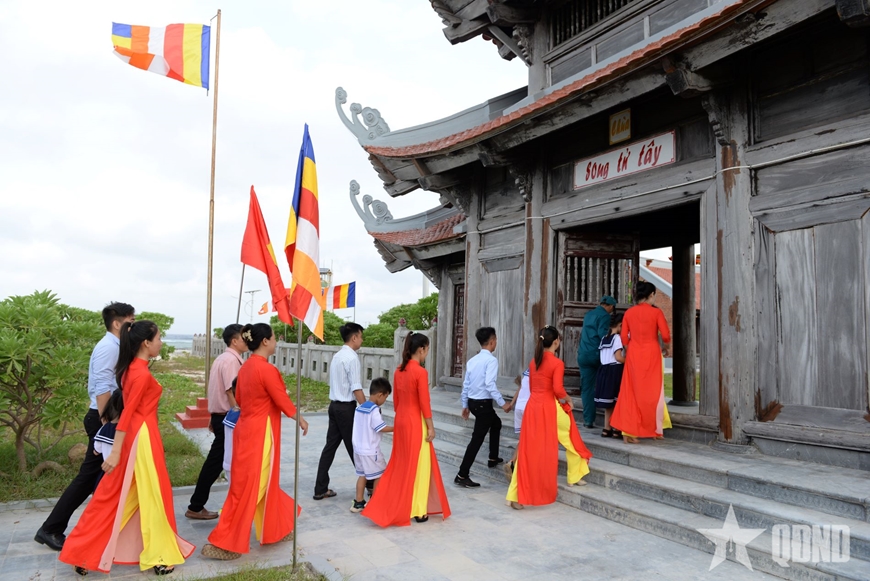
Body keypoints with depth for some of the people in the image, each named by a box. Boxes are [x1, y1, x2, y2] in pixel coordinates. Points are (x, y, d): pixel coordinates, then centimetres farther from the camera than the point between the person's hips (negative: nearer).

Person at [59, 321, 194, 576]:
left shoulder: (131, 368, 7)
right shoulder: (142, 374, -20)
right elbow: (127, 413, -21)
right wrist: (115, 452, -19)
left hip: (133, 435, 9)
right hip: (143, 436, -9)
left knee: (117, 493, 17)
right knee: (152, 494, 4)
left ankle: (83, 553, 24)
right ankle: (157, 555, 16)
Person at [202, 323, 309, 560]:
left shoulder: (246, 368, 7)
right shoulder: (266, 369, -19)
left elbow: (239, 399, 16)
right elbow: (282, 400, -13)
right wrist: (300, 419, 2)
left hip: (248, 428, 9)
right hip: (260, 433, -9)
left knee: (264, 483, 19)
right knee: (248, 487, 0)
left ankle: (275, 530, 32)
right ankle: (224, 543, 8)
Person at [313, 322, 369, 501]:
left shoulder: (337, 356, 12)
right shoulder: (352, 357, -15)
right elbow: (356, 389, -19)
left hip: (334, 405, 8)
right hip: (347, 407, -8)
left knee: (330, 446, 10)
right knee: (355, 448, 2)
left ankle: (320, 489, 13)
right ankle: (370, 485, 15)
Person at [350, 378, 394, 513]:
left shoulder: (359, 408, 7)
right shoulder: (374, 410, -18)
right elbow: (382, 428, -19)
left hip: (359, 449, 8)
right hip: (370, 451, -8)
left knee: (362, 474, 16)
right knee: (380, 475, 6)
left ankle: (358, 503, 19)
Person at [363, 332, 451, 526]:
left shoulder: (398, 371, 5)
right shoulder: (420, 372, -17)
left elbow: (396, 400, 12)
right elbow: (424, 403, -16)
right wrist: (431, 427, -9)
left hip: (401, 420, 7)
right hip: (416, 422, -7)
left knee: (402, 463, 17)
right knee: (419, 464, 4)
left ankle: (399, 507, 25)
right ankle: (417, 510, 12)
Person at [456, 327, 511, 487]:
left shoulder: (472, 360, 7)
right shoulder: (491, 360, -15)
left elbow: (466, 384, 10)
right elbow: (490, 384, -24)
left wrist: (465, 405, 18)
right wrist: (502, 403, -18)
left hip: (473, 402, 9)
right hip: (483, 403, -9)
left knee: (496, 423, 30)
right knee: (477, 439, -4)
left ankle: (493, 458, 41)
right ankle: (462, 476, -4)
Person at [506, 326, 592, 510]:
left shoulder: (533, 362, 9)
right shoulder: (557, 363, -10)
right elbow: (558, 389, -19)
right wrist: (568, 399, 0)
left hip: (532, 406, 6)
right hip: (548, 408, -6)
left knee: (528, 451, 7)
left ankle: (516, 496, 6)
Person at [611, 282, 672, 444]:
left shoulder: (629, 312, 3)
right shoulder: (656, 312, -6)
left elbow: (624, 337, 2)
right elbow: (666, 335, -9)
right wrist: (665, 348, 11)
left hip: (633, 354, 3)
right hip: (651, 353, -3)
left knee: (631, 392, 7)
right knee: (653, 391, 11)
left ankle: (628, 431, 3)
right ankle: (655, 430, 20)